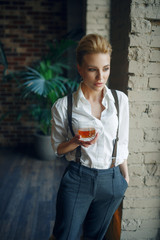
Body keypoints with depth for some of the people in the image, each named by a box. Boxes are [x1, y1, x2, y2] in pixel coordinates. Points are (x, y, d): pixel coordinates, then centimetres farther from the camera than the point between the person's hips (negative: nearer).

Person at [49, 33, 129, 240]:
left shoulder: (120, 100, -3)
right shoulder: (62, 106, -10)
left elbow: (122, 143, 7)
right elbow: (57, 148, 1)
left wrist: (125, 176, 10)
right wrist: (76, 142, -20)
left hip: (112, 180, 3)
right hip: (77, 179, -2)